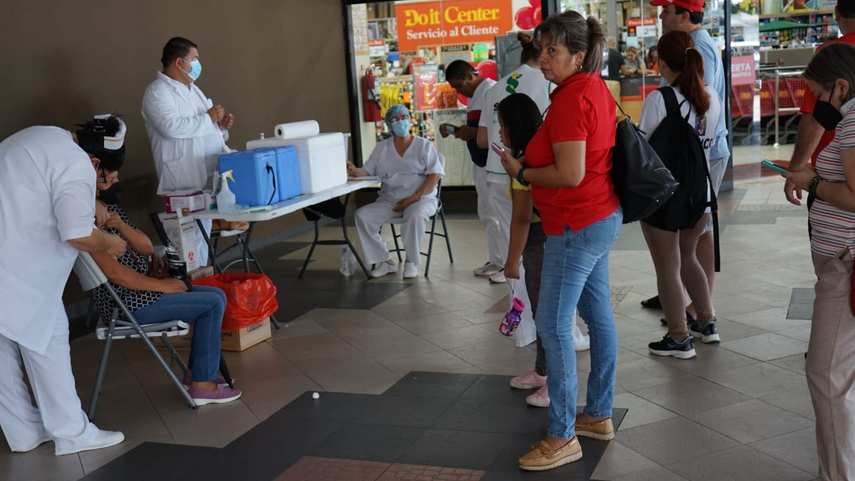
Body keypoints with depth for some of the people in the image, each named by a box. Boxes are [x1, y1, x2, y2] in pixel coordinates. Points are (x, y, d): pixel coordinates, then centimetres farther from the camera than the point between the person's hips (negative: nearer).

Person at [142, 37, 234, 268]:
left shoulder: (192, 89, 19)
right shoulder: (157, 92, -10)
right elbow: (172, 127, -26)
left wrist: (221, 125, 6)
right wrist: (208, 118, -17)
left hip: (209, 174, 9)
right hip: (187, 181, -9)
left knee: (203, 234, 15)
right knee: (193, 237, -8)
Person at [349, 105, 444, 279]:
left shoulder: (424, 145, 4)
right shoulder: (382, 148, 13)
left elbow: (434, 175, -5)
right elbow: (368, 171, 4)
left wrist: (414, 198, -17)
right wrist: (355, 171, -21)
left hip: (421, 199, -4)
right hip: (389, 200, 4)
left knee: (416, 216, -37)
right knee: (361, 215, -19)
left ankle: (412, 261, -14)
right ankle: (385, 261, -9)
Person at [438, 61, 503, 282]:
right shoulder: (474, 95, 16)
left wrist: (472, 133, -22)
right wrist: (457, 130, 7)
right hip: (480, 163, 10)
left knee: (503, 213, -6)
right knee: (487, 213, 15)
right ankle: (497, 260, 24)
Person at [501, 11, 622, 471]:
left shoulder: (571, 99, -21)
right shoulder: (596, 88, 11)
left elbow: (570, 174, -26)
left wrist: (521, 171, -12)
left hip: (577, 226, -11)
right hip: (602, 216, 11)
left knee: (553, 325, -5)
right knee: (598, 315, 16)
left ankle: (562, 436, 3)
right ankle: (599, 415, 29)